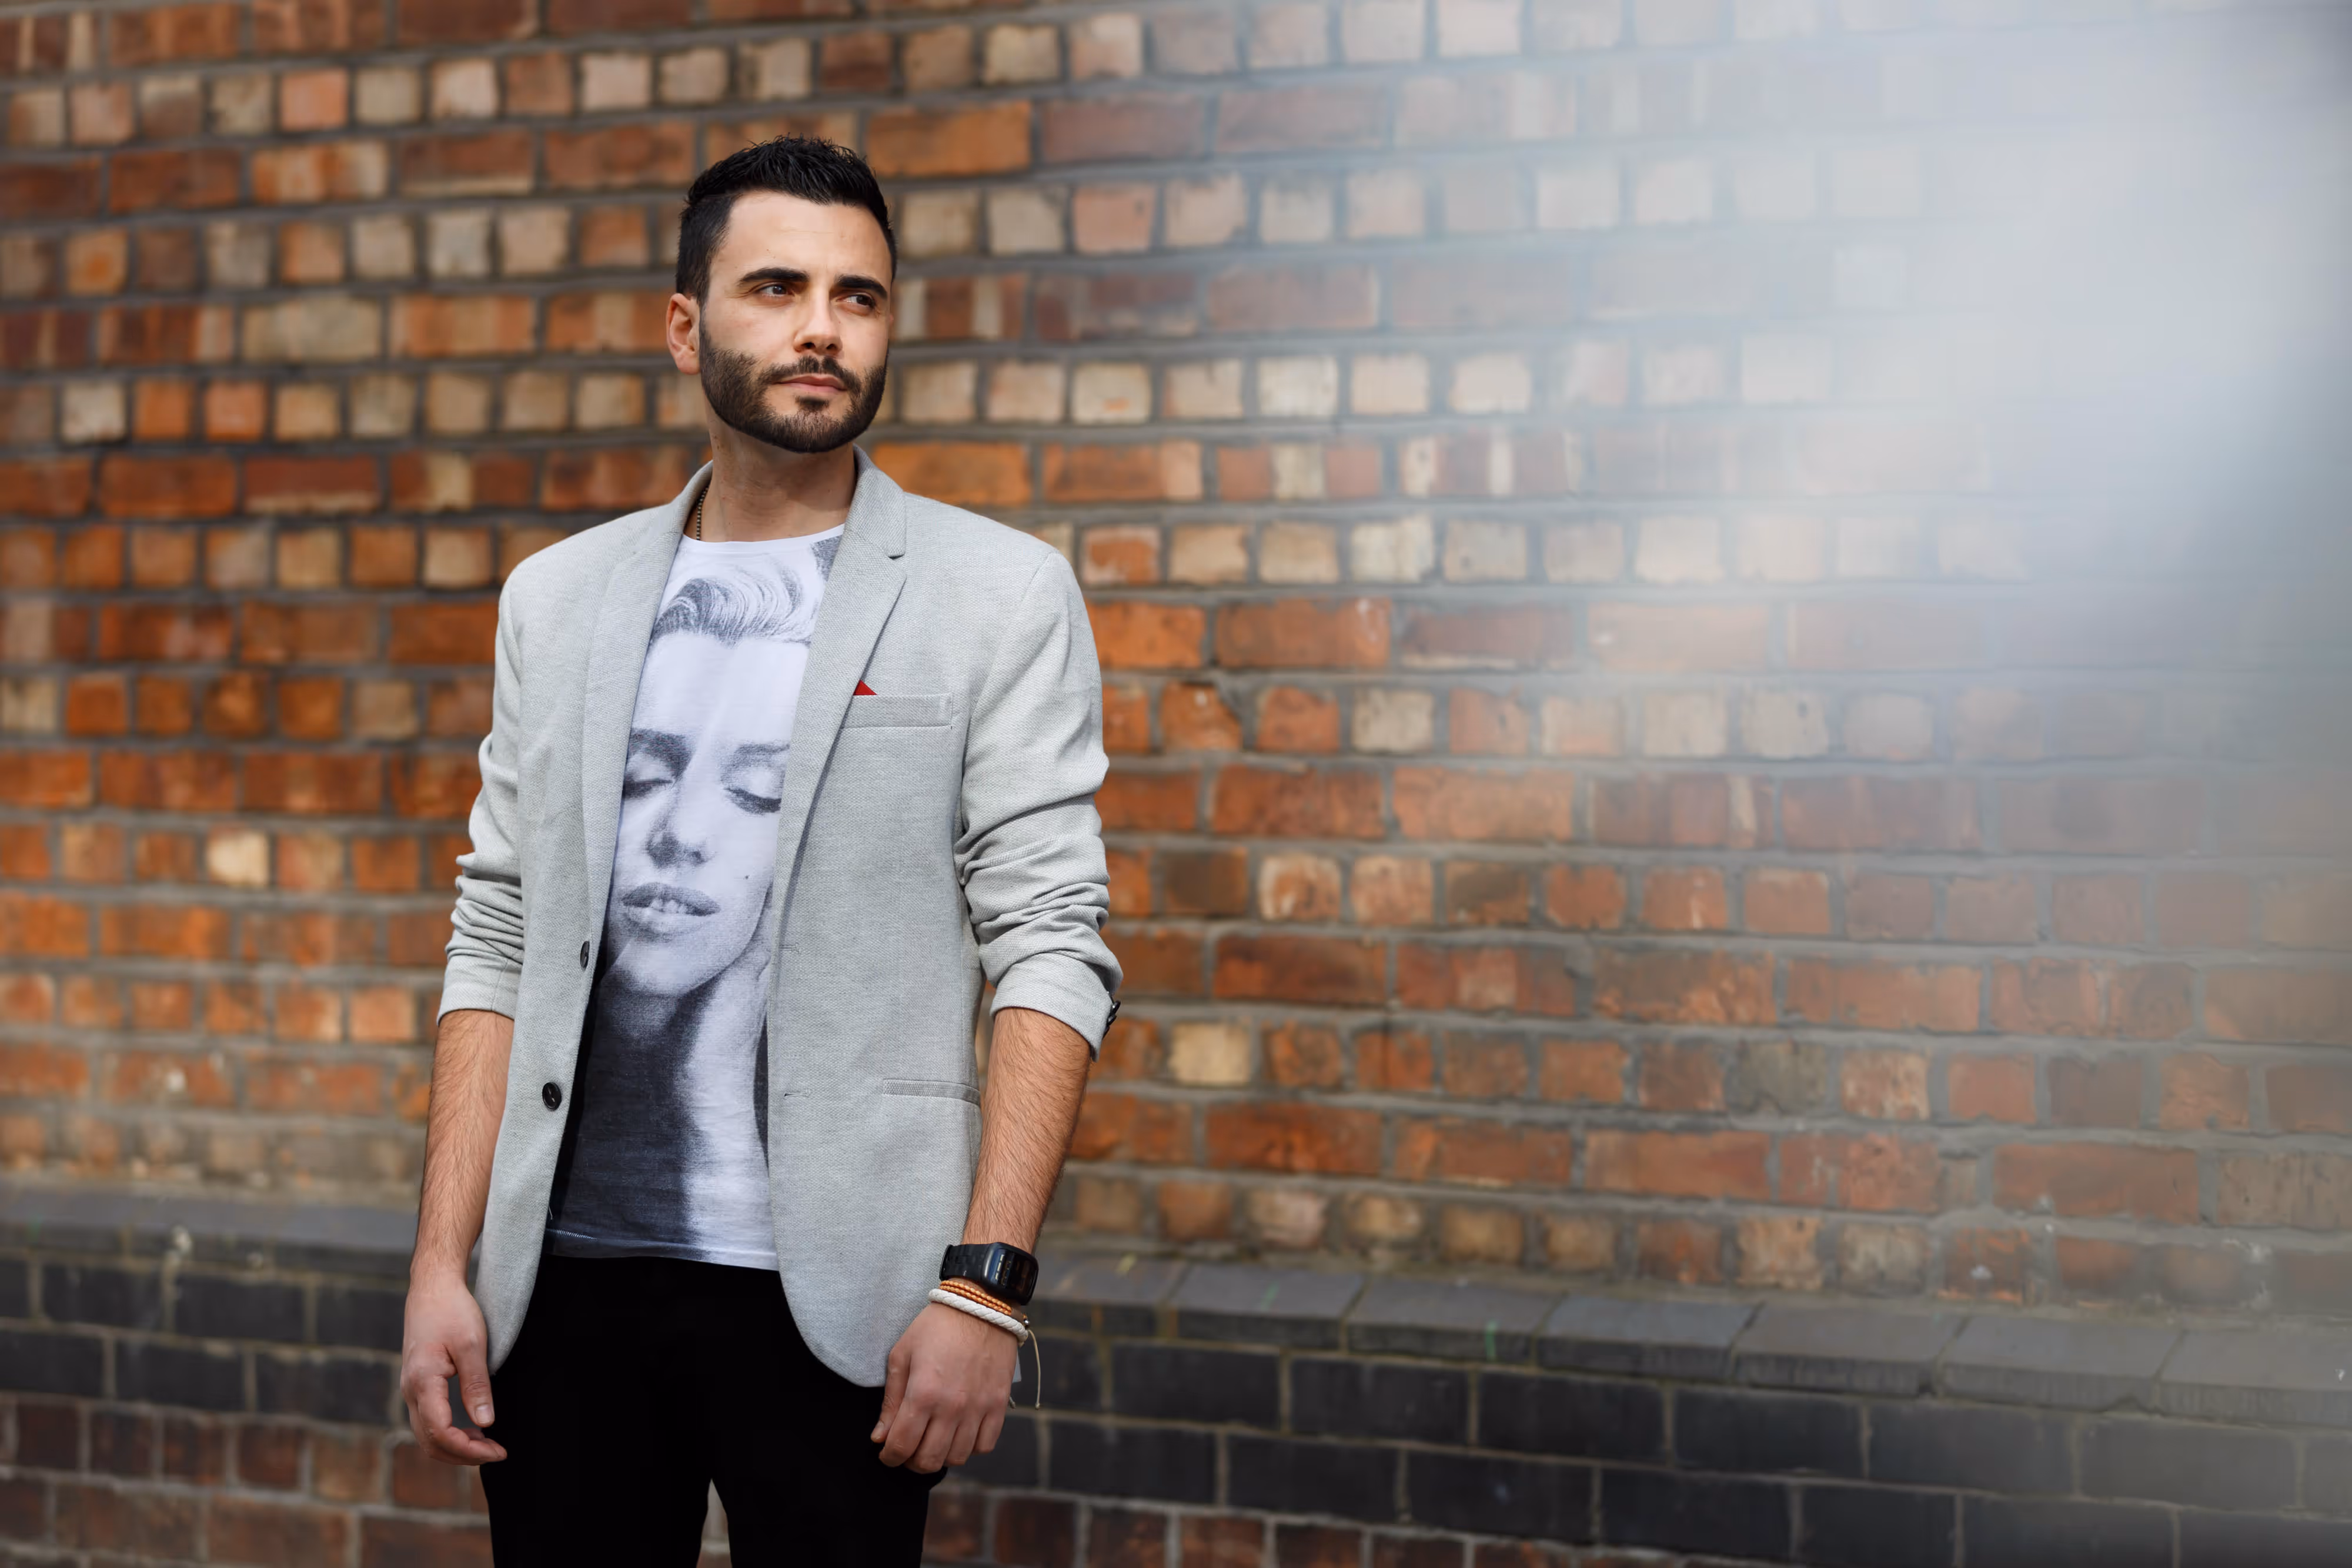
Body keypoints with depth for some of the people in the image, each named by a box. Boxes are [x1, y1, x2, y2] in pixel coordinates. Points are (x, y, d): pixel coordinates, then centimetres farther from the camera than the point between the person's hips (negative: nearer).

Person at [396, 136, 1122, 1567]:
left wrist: (986, 1283, -14)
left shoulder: (1002, 594, 1)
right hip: (568, 1281, 3)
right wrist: (442, 1264, 2)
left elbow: (1052, 951, -6)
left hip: (828, 1290, -3)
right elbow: (495, 949, 11)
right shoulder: (557, 599, 12)